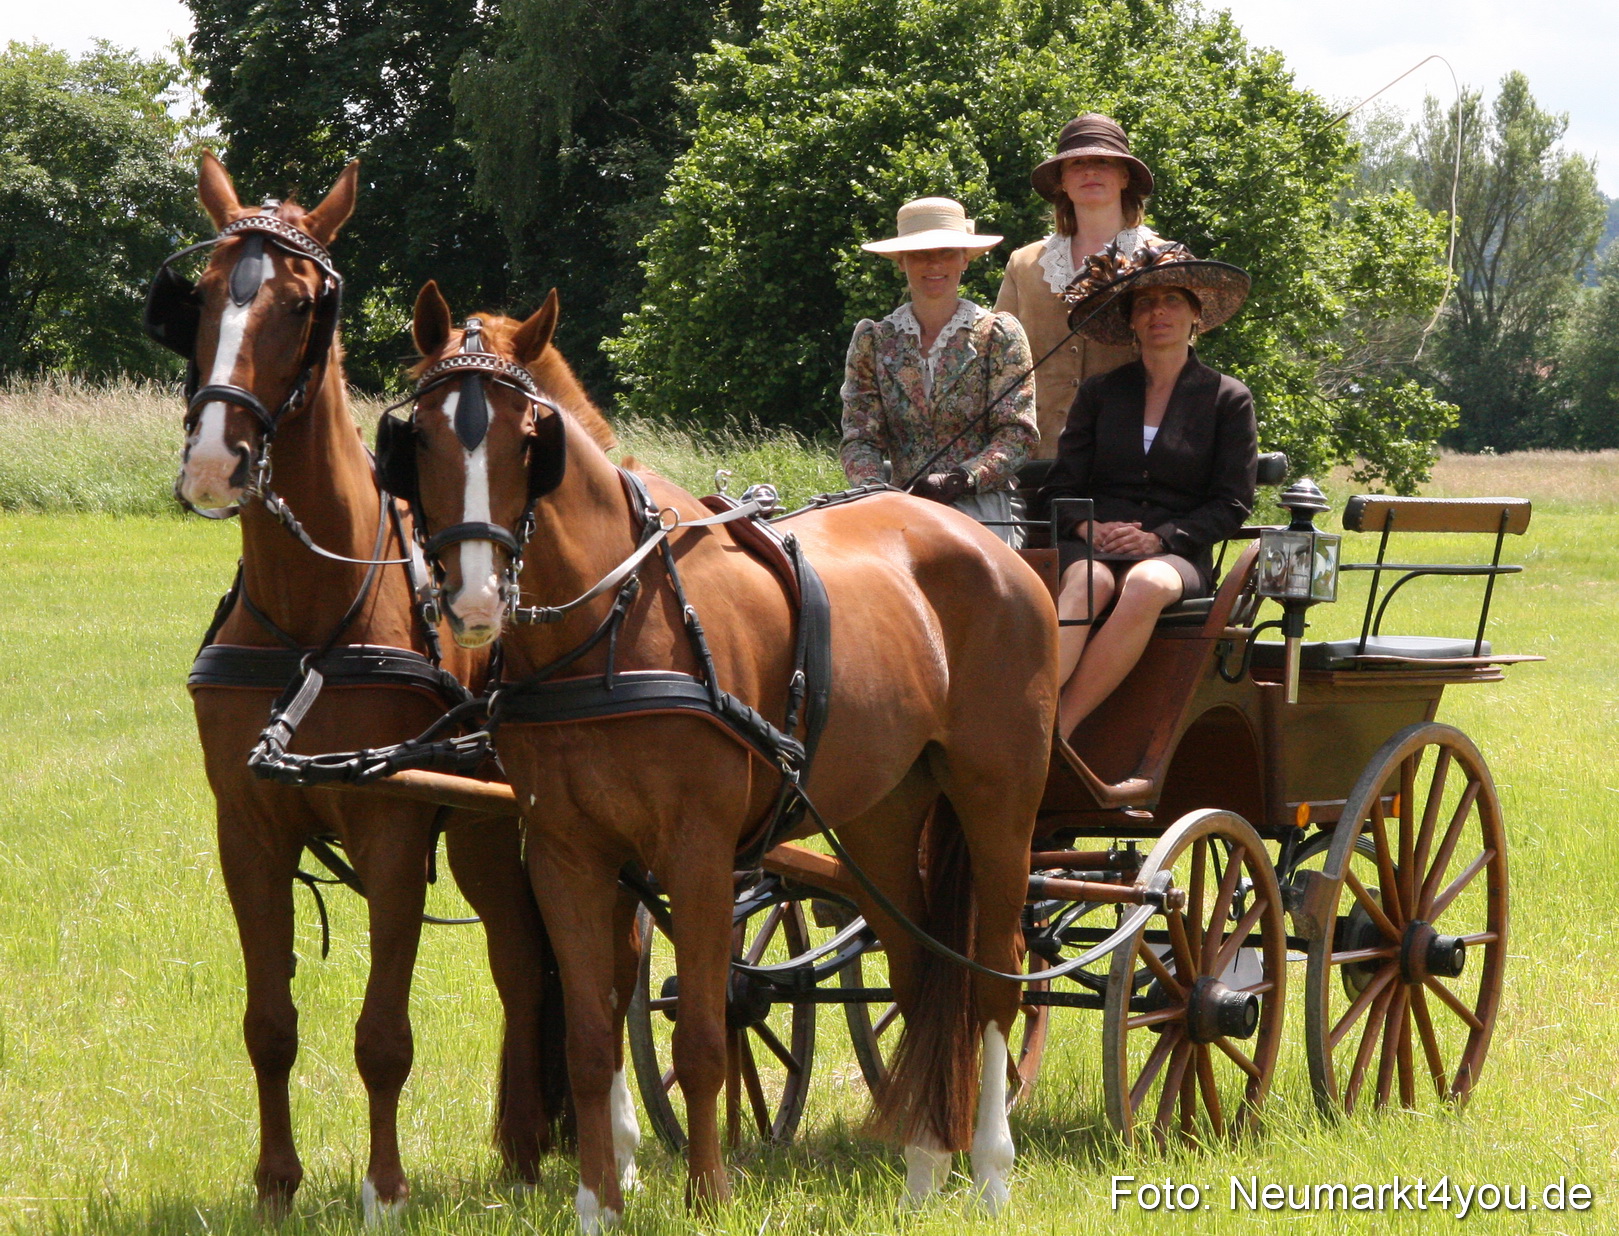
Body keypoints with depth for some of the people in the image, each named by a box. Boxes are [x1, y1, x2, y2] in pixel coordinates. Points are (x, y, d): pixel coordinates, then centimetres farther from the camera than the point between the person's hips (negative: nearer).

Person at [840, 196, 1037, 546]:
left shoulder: (998, 334, 7)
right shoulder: (874, 341, 14)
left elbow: (1017, 435, -1)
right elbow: (859, 438, 8)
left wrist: (958, 480, -18)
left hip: (981, 504, -2)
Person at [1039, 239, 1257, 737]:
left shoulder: (1228, 400, 12)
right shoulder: (1100, 394, 18)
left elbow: (1232, 504, 6)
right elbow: (1060, 486, 13)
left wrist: (1161, 537, -10)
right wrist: (1089, 528, -9)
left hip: (1176, 556, -1)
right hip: (1091, 545, 1)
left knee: (1147, 585, -39)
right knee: (1089, 583, -37)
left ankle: (1056, 732, -43)